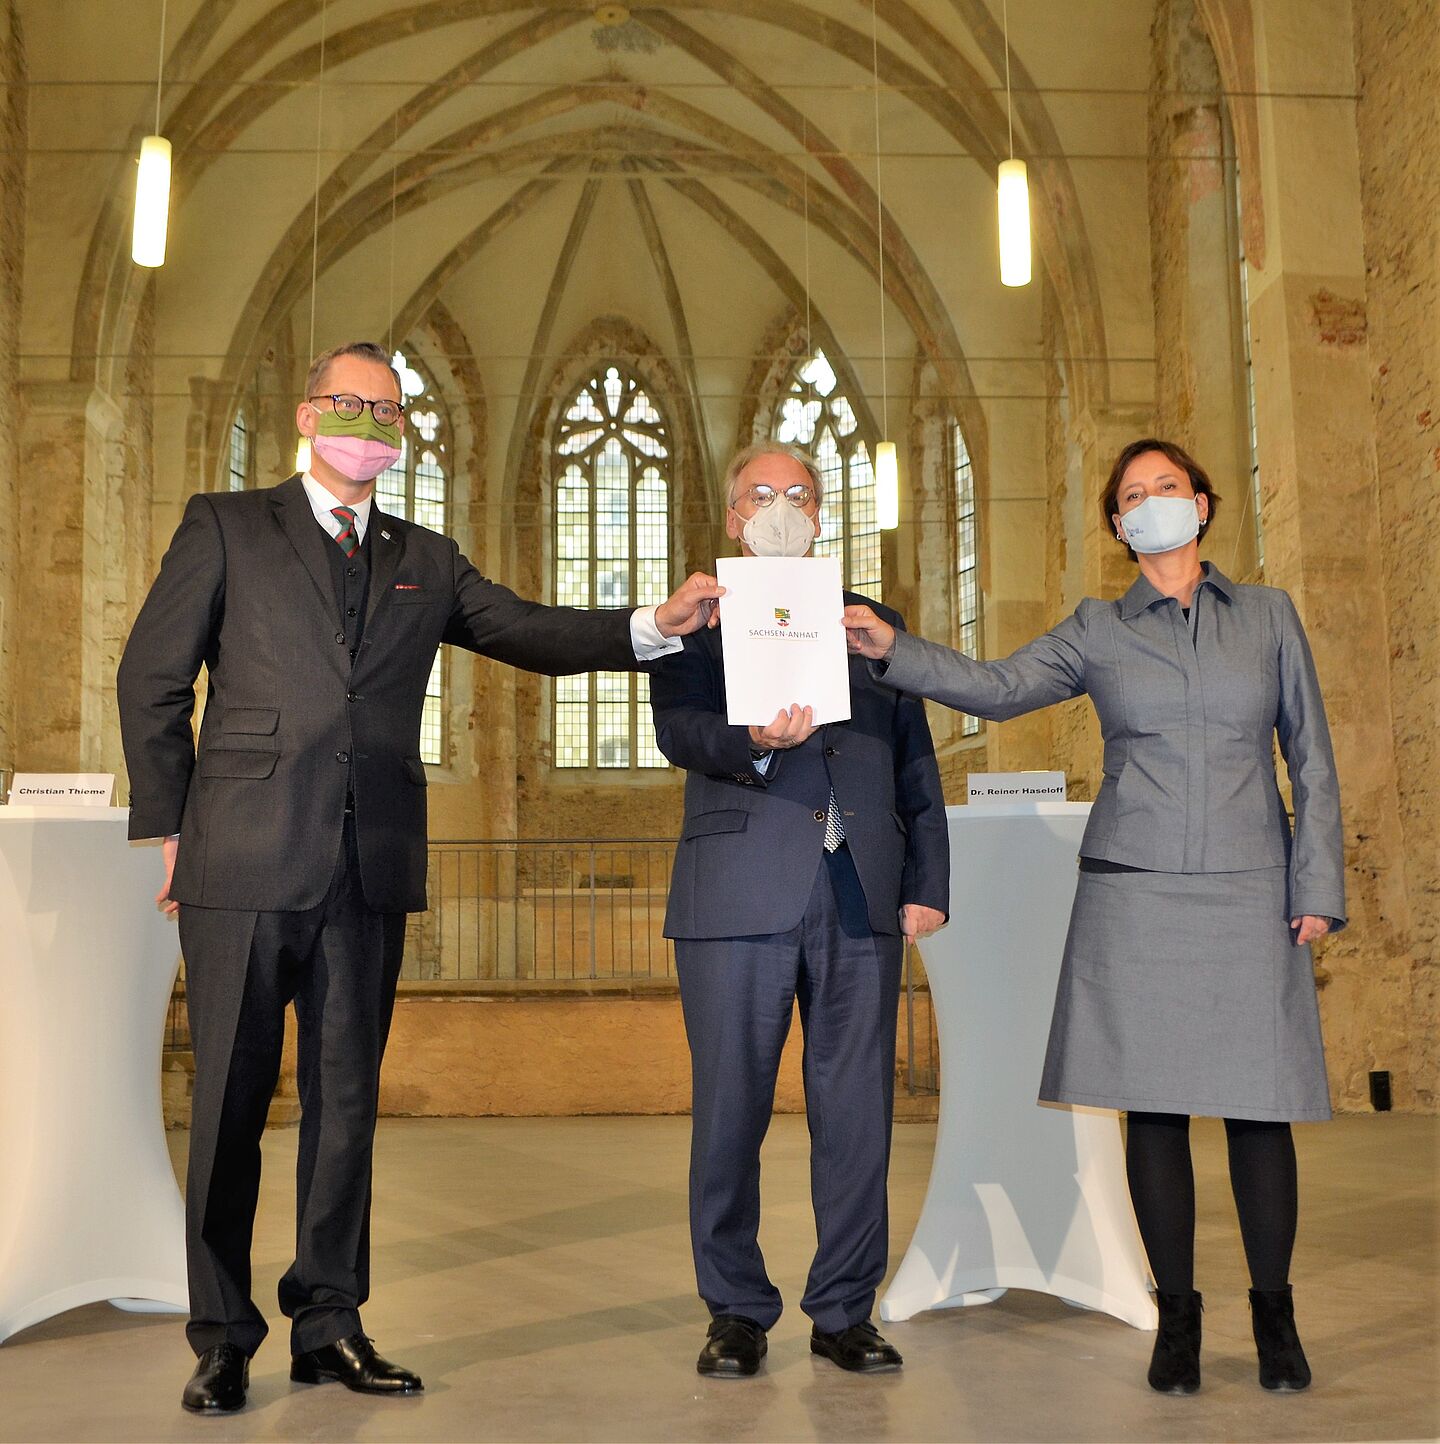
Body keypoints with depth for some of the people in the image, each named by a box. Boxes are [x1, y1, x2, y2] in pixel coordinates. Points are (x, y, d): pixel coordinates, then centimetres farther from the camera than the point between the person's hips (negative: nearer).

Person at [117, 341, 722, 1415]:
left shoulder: (426, 561, 17)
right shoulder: (227, 527, 7)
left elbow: (531, 634, 7)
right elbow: (152, 680, 5)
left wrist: (655, 626, -9)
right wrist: (172, 827, -1)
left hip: (371, 868, 3)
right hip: (245, 863, -3)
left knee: (347, 1100, 9)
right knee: (231, 1103, 3)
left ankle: (330, 1325, 21)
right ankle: (223, 1337, 18)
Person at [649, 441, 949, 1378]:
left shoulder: (875, 624, 20)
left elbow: (917, 766, 17)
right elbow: (678, 729, -5)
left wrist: (928, 884, 8)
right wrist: (750, 744, -25)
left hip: (862, 897, 3)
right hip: (739, 895, -2)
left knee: (857, 1115, 4)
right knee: (730, 1114, 2)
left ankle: (845, 1310, 18)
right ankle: (738, 1311, 17)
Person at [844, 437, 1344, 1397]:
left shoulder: (1269, 615, 9)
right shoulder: (1099, 631, 8)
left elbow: (1313, 763, 8)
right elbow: (998, 687, -4)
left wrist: (1319, 886, 1)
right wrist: (893, 651, -17)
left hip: (1250, 891, 0)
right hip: (1134, 893, 0)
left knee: (1260, 1105, 2)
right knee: (1155, 1106, 2)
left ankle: (1275, 1315, 20)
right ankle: (1177, 1315, 17)